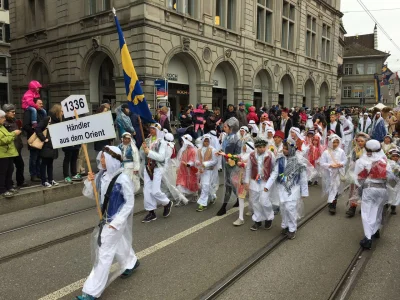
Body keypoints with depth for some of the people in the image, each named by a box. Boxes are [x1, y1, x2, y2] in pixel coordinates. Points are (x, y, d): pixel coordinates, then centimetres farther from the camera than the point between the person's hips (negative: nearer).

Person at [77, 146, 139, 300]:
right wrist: (89, 182, -16)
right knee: (118, 244, 26)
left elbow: (130, 203, -15)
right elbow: (89, 195, 4)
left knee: (104, 253, 0)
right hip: (105, 218, 7)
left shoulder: (123, 179, -22)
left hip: (116, 220, -7)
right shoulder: (100, 175, -5)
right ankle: (131, 262, 55)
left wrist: (116, 222, -17)